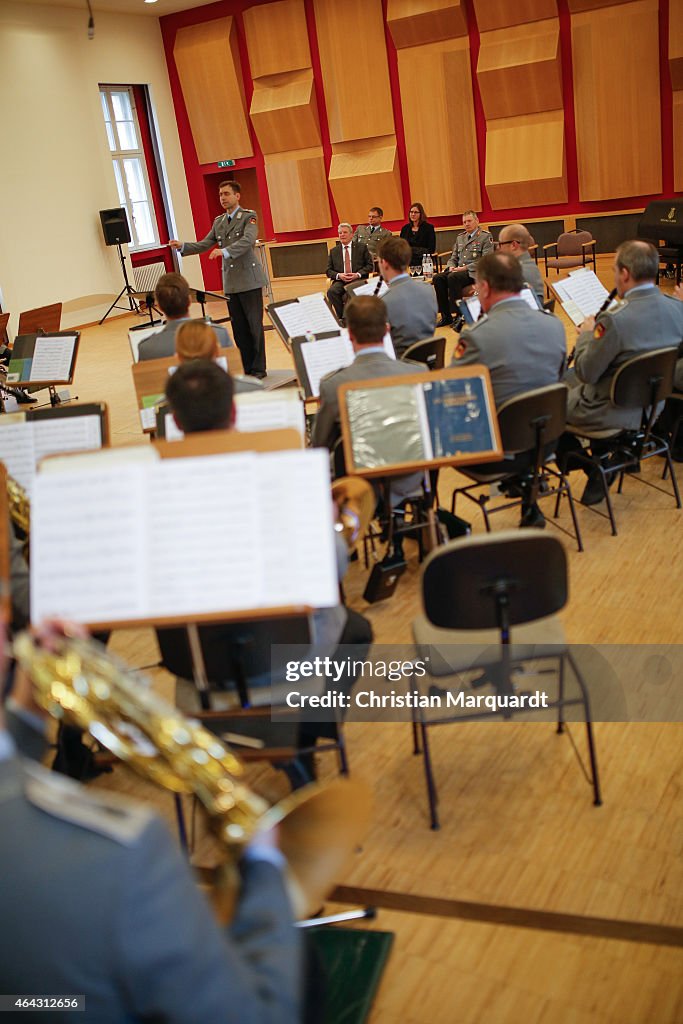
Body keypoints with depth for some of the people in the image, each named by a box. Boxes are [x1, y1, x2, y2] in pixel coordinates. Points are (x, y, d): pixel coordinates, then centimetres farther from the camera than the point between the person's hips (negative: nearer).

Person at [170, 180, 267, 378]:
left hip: (249, 280, -6)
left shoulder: (249, 217, -4)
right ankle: (246, 368, 15)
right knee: (239, 327, 8)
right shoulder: (218, 222, 15)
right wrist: (182, 246, -4)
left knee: (254, 325, -2)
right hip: (230, 282, 6)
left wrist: (224, 251, -35)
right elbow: (204, 245, 12)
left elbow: (247, 240, -22)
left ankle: (258, 369, 5)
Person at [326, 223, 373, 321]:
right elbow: (329, 270, 14)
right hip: (340, 280, 3)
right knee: (331, 292, -31)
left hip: (358, 279, -3)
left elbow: (369, 265, 7)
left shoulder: (362, 247, 13)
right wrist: (339, 275, -8)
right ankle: (342, 317, -19)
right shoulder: (333, 251, 19)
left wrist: (357, 274, -10)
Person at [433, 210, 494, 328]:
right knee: (438, 278, -22)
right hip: (458, 271, 6)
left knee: (453, 277, -35)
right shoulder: (460, 237, 22)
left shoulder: (486, 236, 1)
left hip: (474, 273, -6)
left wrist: (465, 268, -17)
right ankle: (446, 316, -18)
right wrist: (451, 267, -1)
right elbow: (453, 258, 24)